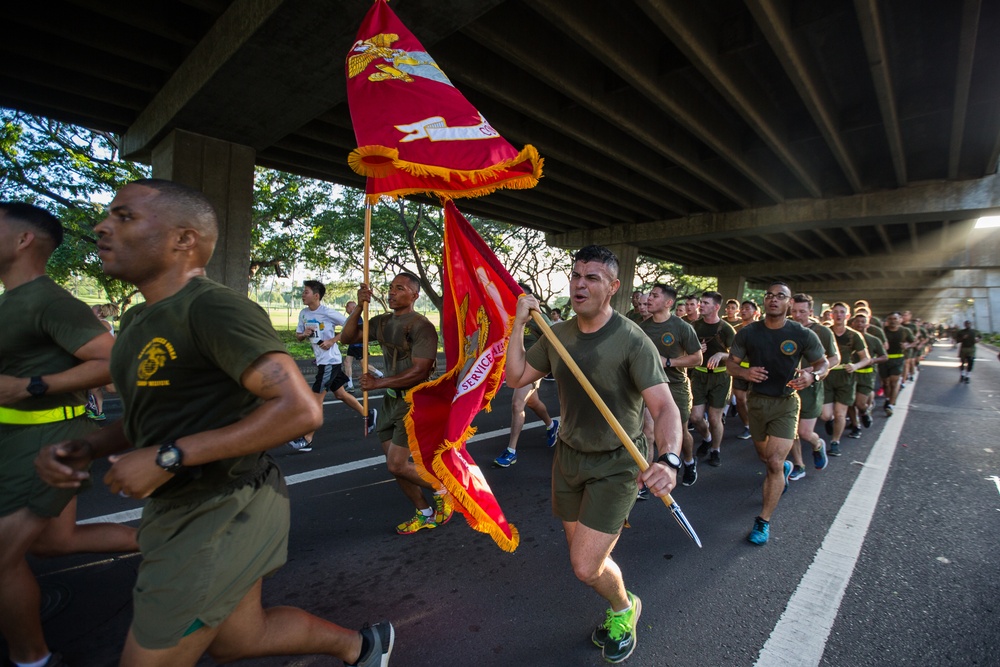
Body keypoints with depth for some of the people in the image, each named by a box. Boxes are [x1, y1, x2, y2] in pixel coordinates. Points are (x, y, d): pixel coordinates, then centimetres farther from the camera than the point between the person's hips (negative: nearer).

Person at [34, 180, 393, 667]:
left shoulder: (214, 308, -20)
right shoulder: (139, 320, 11)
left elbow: (300, 410, -29)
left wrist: (168, 457, -26)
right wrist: (84, 448, 2)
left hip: (224, 513, -9)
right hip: (182, 509, 9)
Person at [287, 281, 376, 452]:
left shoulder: (328, 312, -15)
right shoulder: (303, 313, 6)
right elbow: (298, 336, 13)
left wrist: (333, 340, -19)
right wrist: (304, 334, -9)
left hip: (330, 360, -8)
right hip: (321, 360, 8)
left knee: (317, 398, -4)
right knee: (340, 394, 16)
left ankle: (307, 440, 4)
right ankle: (367, 414, 32)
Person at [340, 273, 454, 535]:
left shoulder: (421, 326, -16)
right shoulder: (382, 321, 7)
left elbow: (419, 371, -23)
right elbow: (347, 337, 6)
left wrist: (378, 383, -20)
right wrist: (359, 306, -7)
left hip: (413, 402, -8)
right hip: (390, 399, 8)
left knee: (397, 465, -7)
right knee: (394, 464, 12)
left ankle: (442, 489, 19)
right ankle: (425, 514, 30)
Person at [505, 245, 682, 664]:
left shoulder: (632, 340, -20)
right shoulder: (557, 335, -2)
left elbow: (664, 407, -26)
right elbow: (516, 377, 2)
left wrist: (669, 460, -44)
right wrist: (518, 324, -6)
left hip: (615, 465, -5)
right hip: (568, 456, 6)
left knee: (585, 568, -6)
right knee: (582, 553, 19)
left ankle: (623, 608, 31)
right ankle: (620, 608, 51)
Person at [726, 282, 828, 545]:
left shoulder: (803, 335, -10)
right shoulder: (748, 333, -7)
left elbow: (823, 363, 3)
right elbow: (730, 363, 0)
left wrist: (812, 375, -20)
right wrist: (744, 372, -22)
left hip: (785, 403, -3)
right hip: (756, 400, 3)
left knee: (774, 463, -12)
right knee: (765, 457, 20)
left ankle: (763, 521, 4)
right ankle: (785, 468, 58)